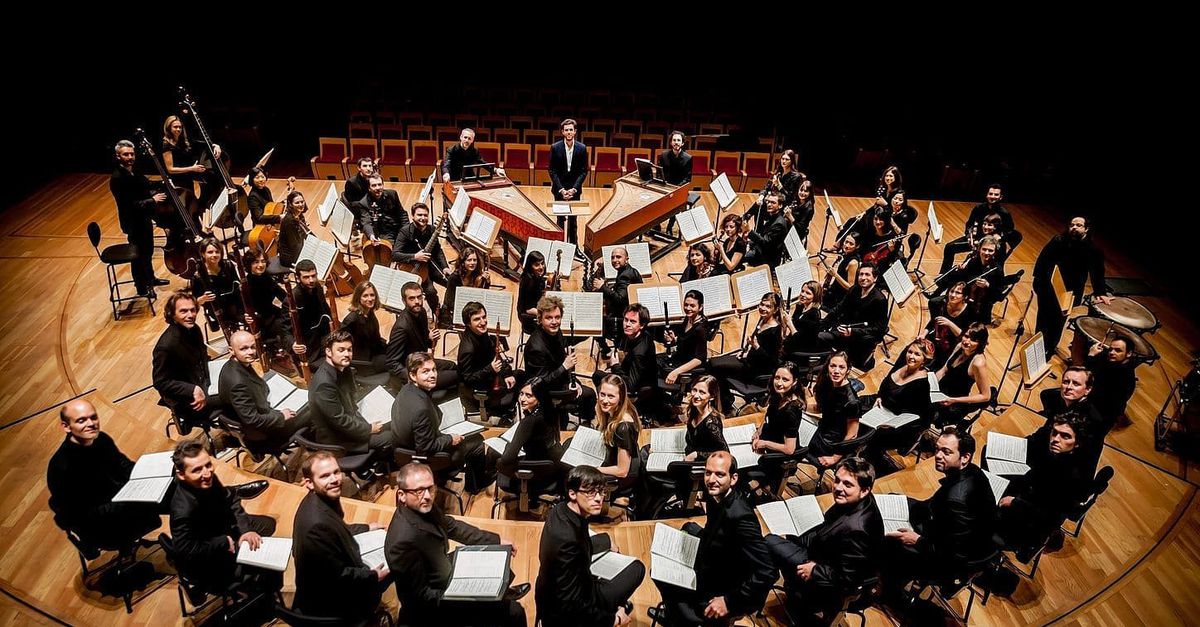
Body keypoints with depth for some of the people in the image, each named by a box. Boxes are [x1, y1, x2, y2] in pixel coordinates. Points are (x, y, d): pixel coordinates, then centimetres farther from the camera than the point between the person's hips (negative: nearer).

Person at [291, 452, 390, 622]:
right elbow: (338, 577, -28)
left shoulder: (320, 500, -8)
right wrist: (373, 576, -15)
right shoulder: (318, 524, -36)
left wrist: (366, 528, 17)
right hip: (326, 604, -9)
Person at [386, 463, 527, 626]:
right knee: (513, 611, -7)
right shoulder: (403, 541, -37)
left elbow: (453, 527, 6)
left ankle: (502, 592, 51)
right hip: (431, 607, -8)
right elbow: (421, 596, -28)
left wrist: (497, 540, 5)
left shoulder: (425, 507, -13)